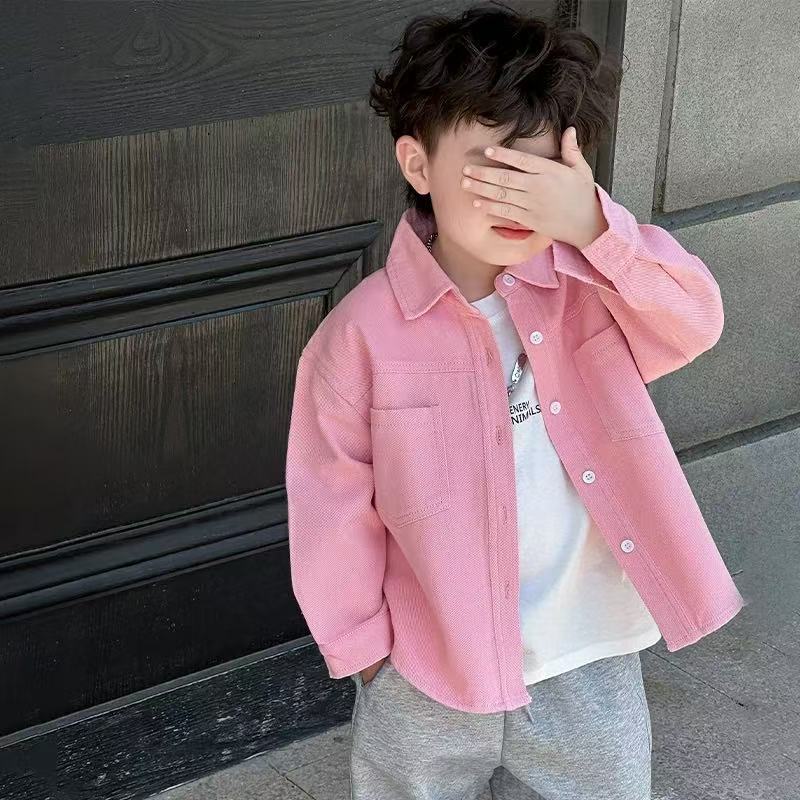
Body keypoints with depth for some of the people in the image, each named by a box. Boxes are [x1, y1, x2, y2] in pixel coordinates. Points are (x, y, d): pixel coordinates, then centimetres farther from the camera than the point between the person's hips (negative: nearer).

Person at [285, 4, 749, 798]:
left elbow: (693, 323, -27)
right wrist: (360, 644, -1)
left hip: (588, 660, 2)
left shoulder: (591, 284, -10)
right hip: (430, 673, -1)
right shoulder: (363, 333, -16)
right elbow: (334, 503, -8)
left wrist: (593, 225, -41)